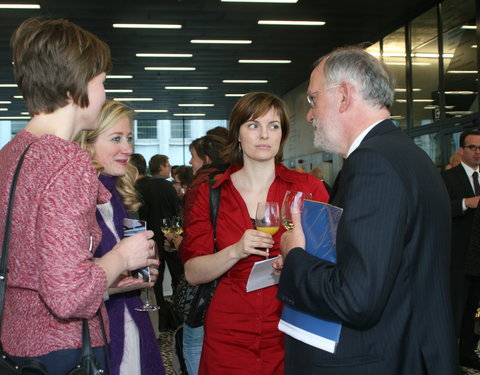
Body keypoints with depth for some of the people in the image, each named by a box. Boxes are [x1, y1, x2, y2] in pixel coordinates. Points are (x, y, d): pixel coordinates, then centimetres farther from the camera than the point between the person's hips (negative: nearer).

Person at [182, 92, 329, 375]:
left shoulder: (308, 187, -2)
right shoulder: (211, 193, 1)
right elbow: (193, 274, -1)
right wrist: (236, 251, -17)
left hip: (291, 331, 0)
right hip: (230, 337, 1)